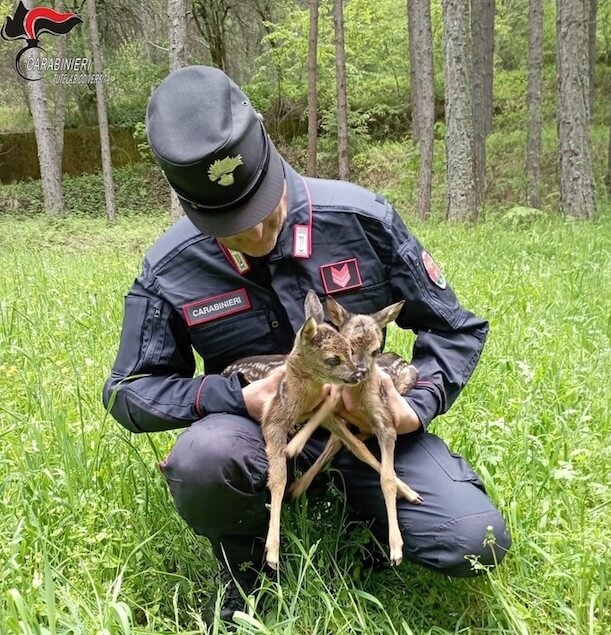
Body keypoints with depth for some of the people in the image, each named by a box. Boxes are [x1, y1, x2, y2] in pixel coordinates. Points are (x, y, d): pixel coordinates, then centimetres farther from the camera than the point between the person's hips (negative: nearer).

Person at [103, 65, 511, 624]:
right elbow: (129, 391, -3)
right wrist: (237, 398, -21)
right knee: (201, 458, -36)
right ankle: (249, 573, 0)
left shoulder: (361, 218, -13)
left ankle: (363, 508, 13)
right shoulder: (171, 270, -11)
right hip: (259, 429, 0)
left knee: (476, 541, -21)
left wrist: (415, 408, -19)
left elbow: (454, 329, -1)